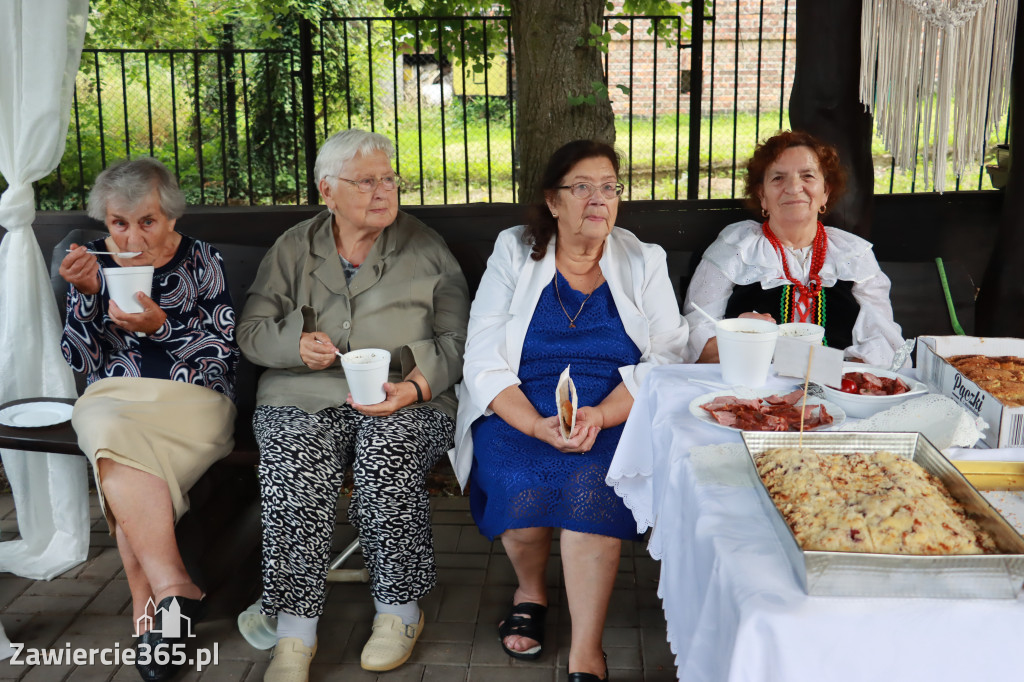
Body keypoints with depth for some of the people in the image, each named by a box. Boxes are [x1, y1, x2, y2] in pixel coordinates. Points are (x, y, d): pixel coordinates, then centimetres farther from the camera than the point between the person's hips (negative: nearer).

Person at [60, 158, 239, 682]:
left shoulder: (200, 260, 4)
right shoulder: (94, 260, 10)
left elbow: (223, 355, -2)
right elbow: (79, 361, 6)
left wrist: (160, 326, -17)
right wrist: (86, 293, -9)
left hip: (191, 399, -2)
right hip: (113, 398, 2)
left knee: (117, 461, -32)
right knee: (112, 433, -34)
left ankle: (147, 605, -26)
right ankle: (173, 586, -33)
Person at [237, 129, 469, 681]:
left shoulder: (426, 248, 11)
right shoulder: (293, 248, 15)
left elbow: (455, 340, 6)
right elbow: (251, 329, 13)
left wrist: (413, 387, -13)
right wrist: (296, 344, -10)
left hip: (405, 401, -1)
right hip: (305, 396, 1)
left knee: (388, 454, -33)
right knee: (296, 468, -30)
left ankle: (399, 609, -13)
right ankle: (294, 631, -20)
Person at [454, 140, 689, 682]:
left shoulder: (644, 262, 9)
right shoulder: (514, 254, 6)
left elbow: (665, 358, -1)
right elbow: (483, 363, -2)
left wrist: (599, 416, -20)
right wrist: (537, 426, -19)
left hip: (615, 416, 0)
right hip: (518, 415, 0)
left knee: (590, 483, -31)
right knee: (520, 483, -29)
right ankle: (530, 590, 5)